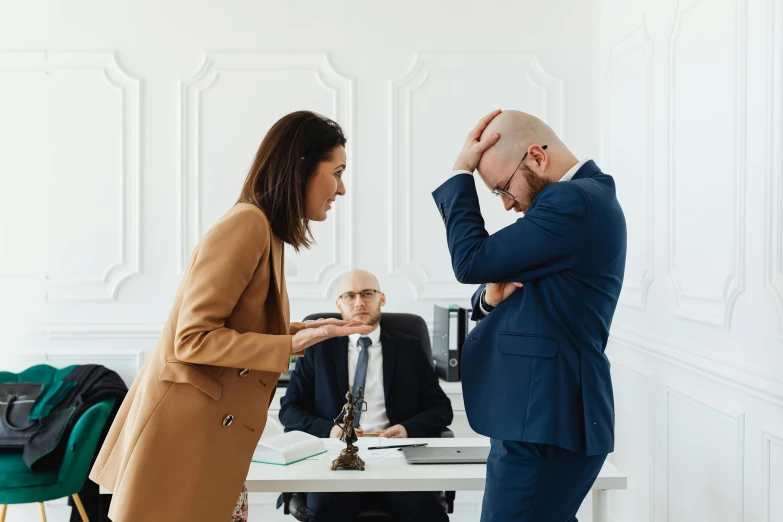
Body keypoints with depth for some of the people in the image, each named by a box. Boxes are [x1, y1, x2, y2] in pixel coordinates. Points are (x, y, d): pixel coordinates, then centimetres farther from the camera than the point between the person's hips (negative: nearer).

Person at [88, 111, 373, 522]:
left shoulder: (263, 230, 11)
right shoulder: (247, 224, -16)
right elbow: (192, 339, -19)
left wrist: (308, 331, 13)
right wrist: (293, 345, -21)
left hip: (211, 429, 9)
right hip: (185, 430, -9)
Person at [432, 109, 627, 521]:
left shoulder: (573, 202, -18)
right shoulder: (582, 196, 14)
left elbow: (471, 262, -17)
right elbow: (535, 298, 19)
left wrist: (460, 172, -7)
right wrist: (492, 297, -3)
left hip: (544, 420, -10)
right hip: (546, 413, 10)